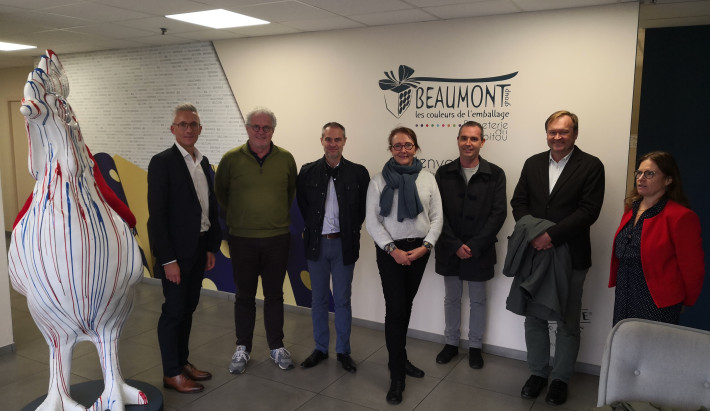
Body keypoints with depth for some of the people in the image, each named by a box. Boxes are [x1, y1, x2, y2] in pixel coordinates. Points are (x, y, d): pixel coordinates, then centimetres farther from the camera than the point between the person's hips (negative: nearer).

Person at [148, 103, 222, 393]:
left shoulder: (203, 162, 9)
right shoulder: (162, 162, -12)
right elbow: (157, 214, -16)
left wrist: (212, 247, 9)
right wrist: (168, 259, -18)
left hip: (199, 248, 7)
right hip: (176, 250, -7)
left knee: (188, 308, 16)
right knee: (174, 310, 4)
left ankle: (183, 361, 31)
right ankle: (171, 373, 19)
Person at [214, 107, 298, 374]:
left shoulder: (286, 159, 1)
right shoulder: (231, 159, -4)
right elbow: (220, 192, 10)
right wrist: (237, 215, 11)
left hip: (277, 239, 1)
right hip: (242, 239, -1)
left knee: (274, 295, 11)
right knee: (244, 296, 10)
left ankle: (276, 347, 27)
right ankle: (242, 349, 26)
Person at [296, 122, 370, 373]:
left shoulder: (358, 173, -5)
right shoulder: (308, 171, 0)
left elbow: (364, 207, 3)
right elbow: (302, 203, 10)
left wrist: (351, 230, -1)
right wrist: (313, 227, 5)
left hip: (344, 245, -2)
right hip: (316, 244, 2)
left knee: (342, 300, 8)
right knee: (318, 299, 13)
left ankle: (343, 351, 23)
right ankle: (320, 349, 28)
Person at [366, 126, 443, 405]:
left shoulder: (427, 179, 3)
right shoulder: (379, 180, -3)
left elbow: (437, 217, 2)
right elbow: (372, 220, -7)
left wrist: (425, 246, -11)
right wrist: (392, 249, -15)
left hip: (419, 250, 3)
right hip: (390, 250, -3)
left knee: (406, 305, 16)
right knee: (395, 309, -3)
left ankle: (400, 358, 34)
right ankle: (397, 374, 9)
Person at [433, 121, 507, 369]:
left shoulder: (495, 174, -5)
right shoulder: (444, 173, 0)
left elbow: (499, 213, -9)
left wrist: (474, 246, -15)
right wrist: (455, 245, -12)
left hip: (479, 250, -1)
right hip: (449, 250, 2)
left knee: (478, 301, 13)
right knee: (452, 298, 16)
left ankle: (475, 346, 30)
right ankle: (451, 343, 32)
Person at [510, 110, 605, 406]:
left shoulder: (591, 166, -6)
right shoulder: (533, 163, 7)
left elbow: (589, 210, -14)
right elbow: (518, 202, 5)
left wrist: (552, 235, -21)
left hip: (570, 256, -3)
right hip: (535, 252, 4)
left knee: (568, 322, 10)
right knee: (533, 317, 13)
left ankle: (560, 378, 27)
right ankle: (537, 373, 31)